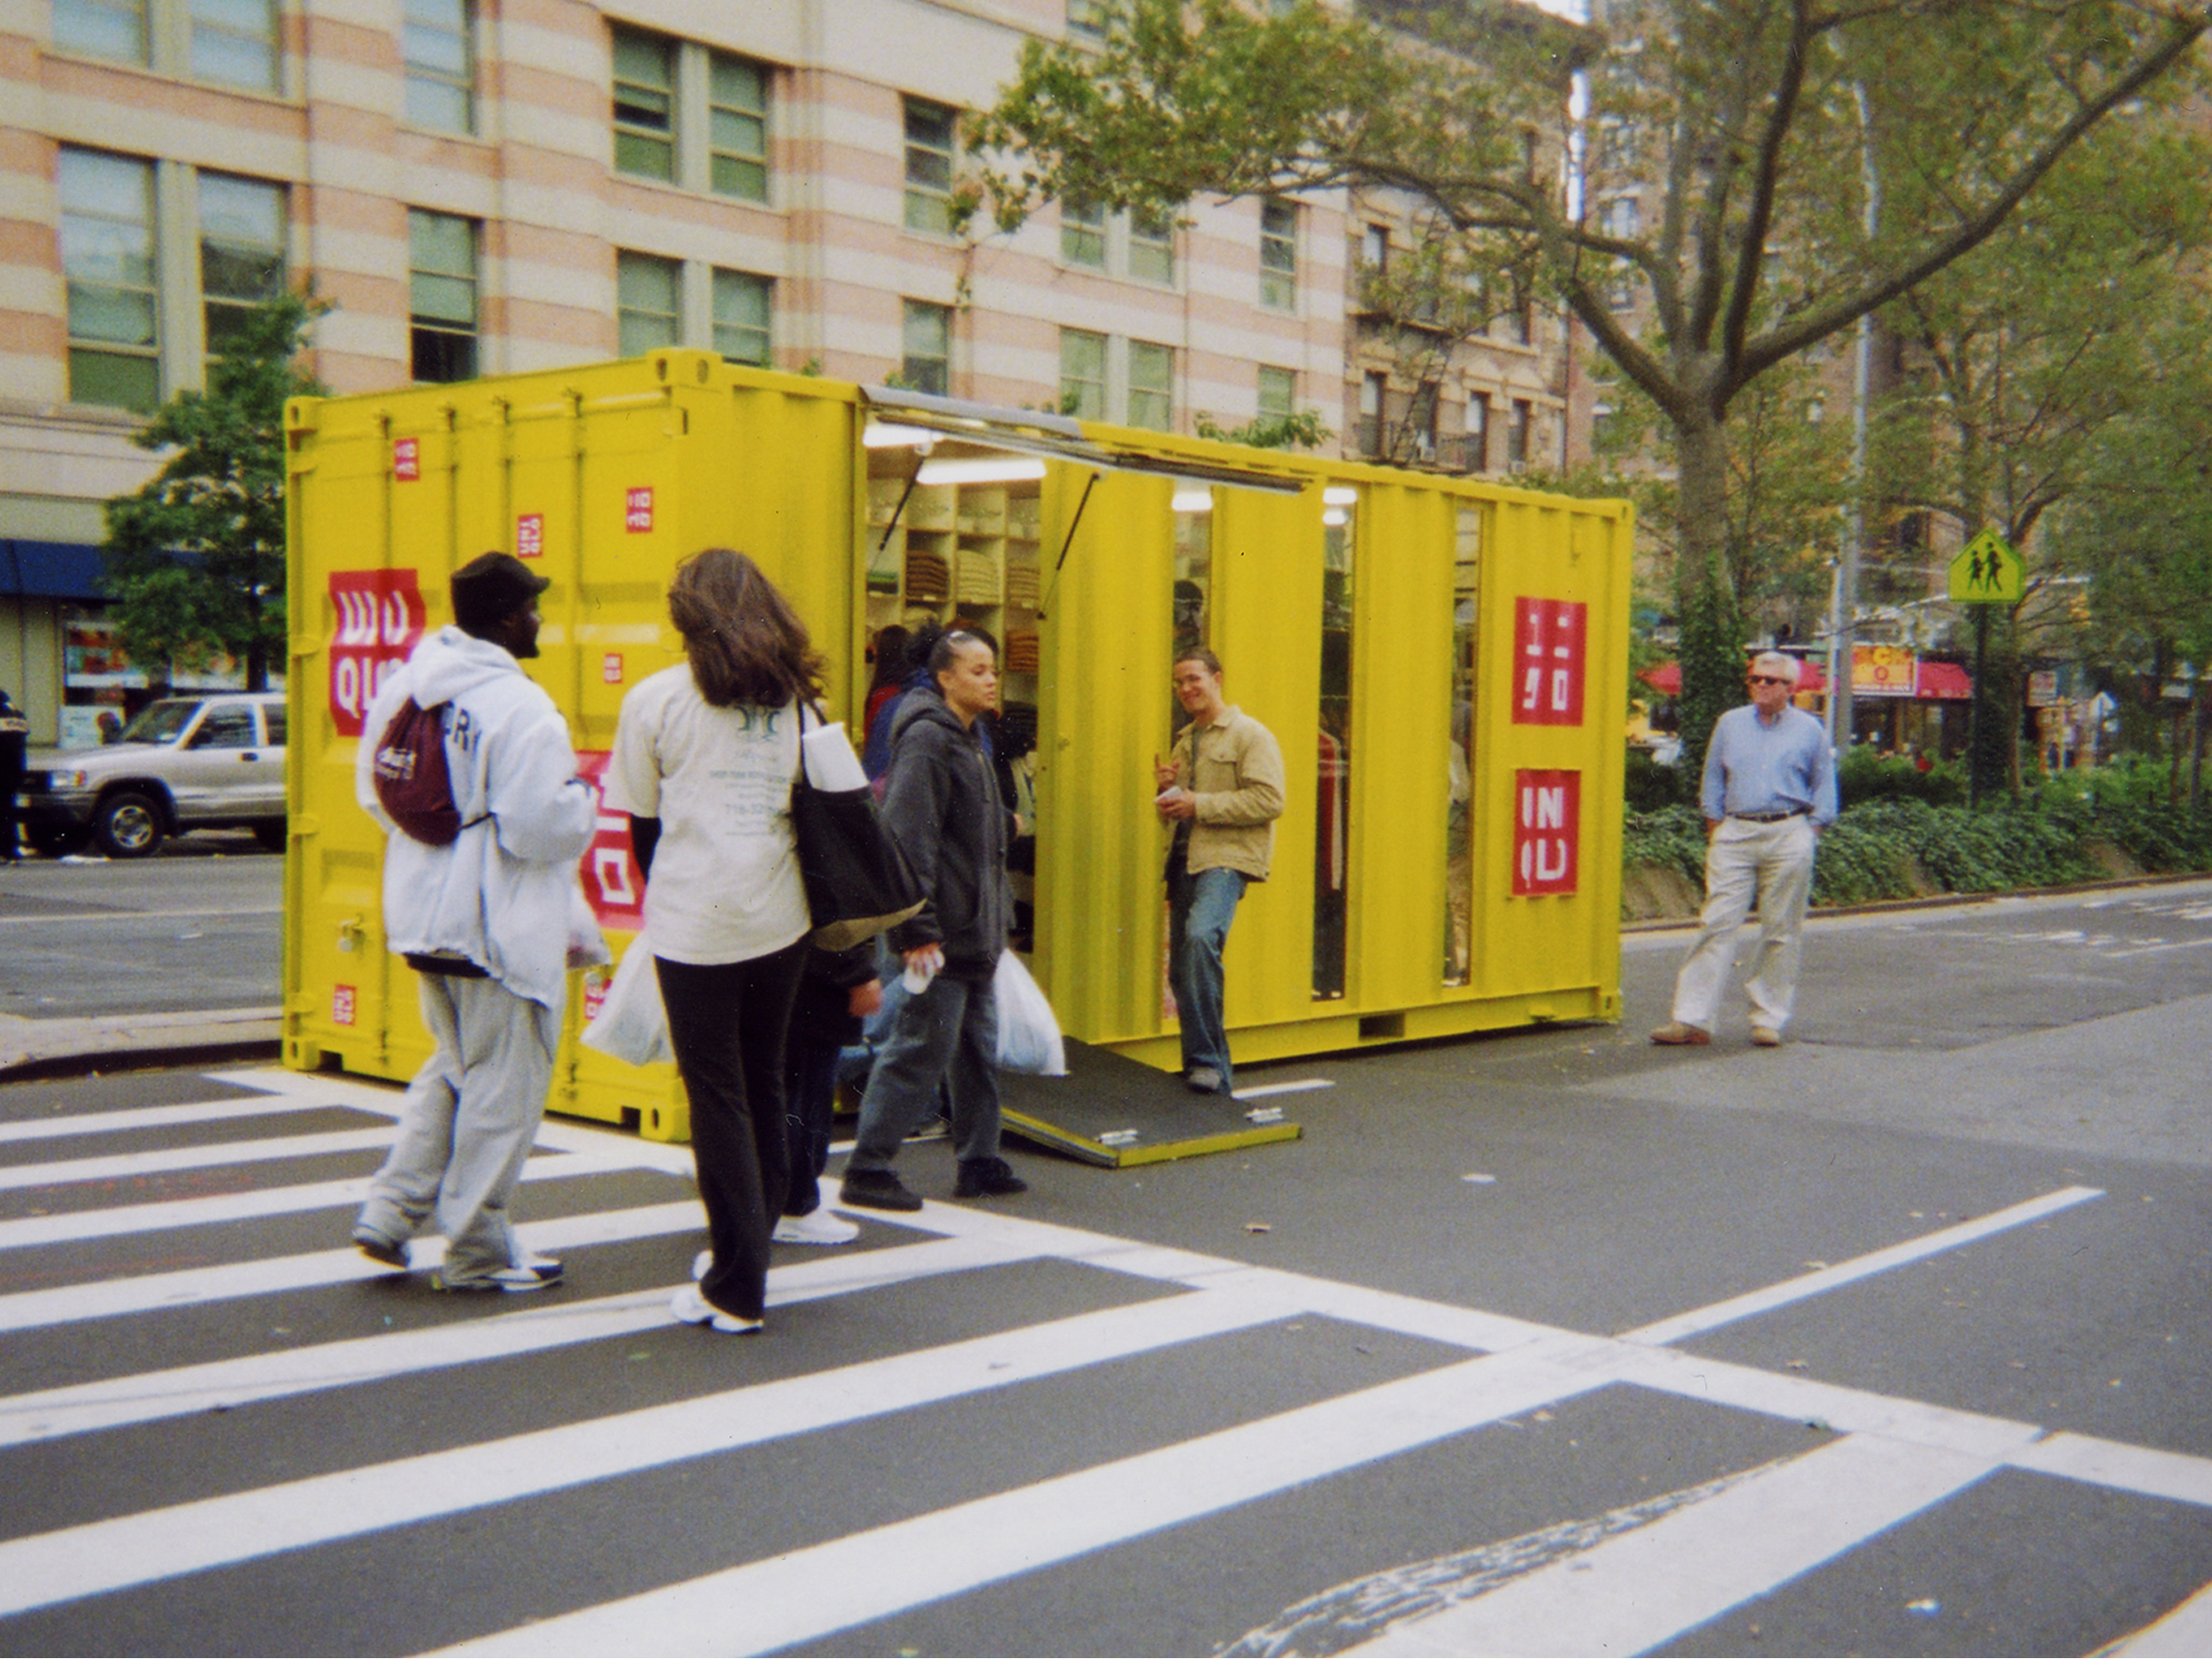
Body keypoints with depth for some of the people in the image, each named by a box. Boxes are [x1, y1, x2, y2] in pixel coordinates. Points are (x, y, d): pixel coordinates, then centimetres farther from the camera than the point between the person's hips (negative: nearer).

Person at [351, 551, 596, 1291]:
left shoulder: (405, 684, 5)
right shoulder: (519, 708, -21)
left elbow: (374, 792, 14)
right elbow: (541, 828, -23)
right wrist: (580, 795, -4)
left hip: (423, 915, 8)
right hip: (499, 927, -8)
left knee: (452, 1068, 25)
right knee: (503, 1088, 6)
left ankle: (391, 1209, 19)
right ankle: (476, 1250, 15)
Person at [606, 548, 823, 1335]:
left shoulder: (656, 699, -3)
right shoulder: (794, 697, 7)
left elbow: (641, 821, 2)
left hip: (696, 928, -4)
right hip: (781, 919, 4)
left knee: (717, 1099, 1)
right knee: (764, 1088, 17)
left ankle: (737, 1291, 3)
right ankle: (747, 1248, 29)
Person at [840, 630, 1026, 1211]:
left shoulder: (968, 740, 16)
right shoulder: (926, 739, -15)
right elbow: (909, 839, -21)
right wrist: (918, 930, -23)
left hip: (975, 933, 10)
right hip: (942, 934, -10)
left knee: (978, 1049, 14)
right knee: (920, 1048, -5)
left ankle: (980, 1164, 24)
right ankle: (868, 1170, 3)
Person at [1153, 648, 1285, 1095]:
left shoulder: (1250, 735, -2)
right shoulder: (1185, 742, 22)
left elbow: (1270, 801, -14)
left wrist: (1200, 805, -16)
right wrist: (1165, 792, 7)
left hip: (1226, 858, -8)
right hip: (1184, 860, 9)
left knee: (1201, 935, -32)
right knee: (1181, 973, 9)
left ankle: (1207, 1061, -28)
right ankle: (1206, 1074, 22)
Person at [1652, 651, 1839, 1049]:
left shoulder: (1810, 730, 8)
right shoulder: (1729, 724, 12)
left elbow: (1824, 786, 12)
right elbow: (1714, 778, 15)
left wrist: (1811, 831, 3)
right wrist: (1714, 828, 8)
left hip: (1788, 837, -1)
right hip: (1735, 834, 1)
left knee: (1780, 931, 1)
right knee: (1716, 924, -5)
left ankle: (1769, 1020, 10)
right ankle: (1692, 1019, -6)